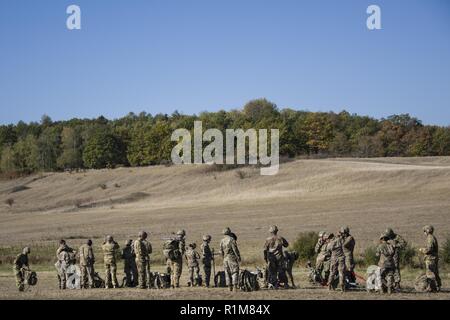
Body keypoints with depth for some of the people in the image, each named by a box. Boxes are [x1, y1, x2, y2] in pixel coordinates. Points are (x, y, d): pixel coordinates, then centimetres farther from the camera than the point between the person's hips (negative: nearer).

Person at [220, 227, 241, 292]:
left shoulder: (222, 241, 7)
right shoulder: (232, 239, -11)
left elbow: (221, 251, 12)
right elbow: (235, 249, -14)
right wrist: (239, 257, -8)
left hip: (225, 258, 6)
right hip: (232, 257, -6)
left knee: (227, 273, 10)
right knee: (235, 272, -5)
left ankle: (230, 287, 8)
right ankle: (235, 286, -15)